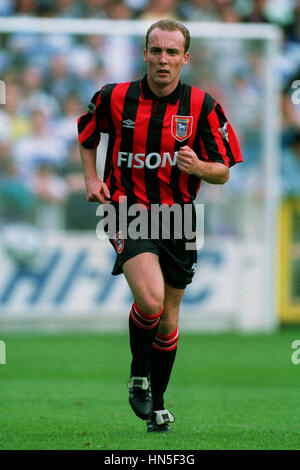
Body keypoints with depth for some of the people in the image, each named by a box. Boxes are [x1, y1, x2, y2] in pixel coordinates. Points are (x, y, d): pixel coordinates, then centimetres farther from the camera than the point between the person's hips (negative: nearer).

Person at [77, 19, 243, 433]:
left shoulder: (202, 106, -4)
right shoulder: (114, 98, -4)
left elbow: (223, 171, 0)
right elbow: (87, 135, 17)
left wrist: (198, 167, -22)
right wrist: (92, 179, 2)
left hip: (177, 214, 2)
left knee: (167, 319, 9)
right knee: (150, 300, -25)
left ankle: (157, 403, 29)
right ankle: (138, 374, 2)